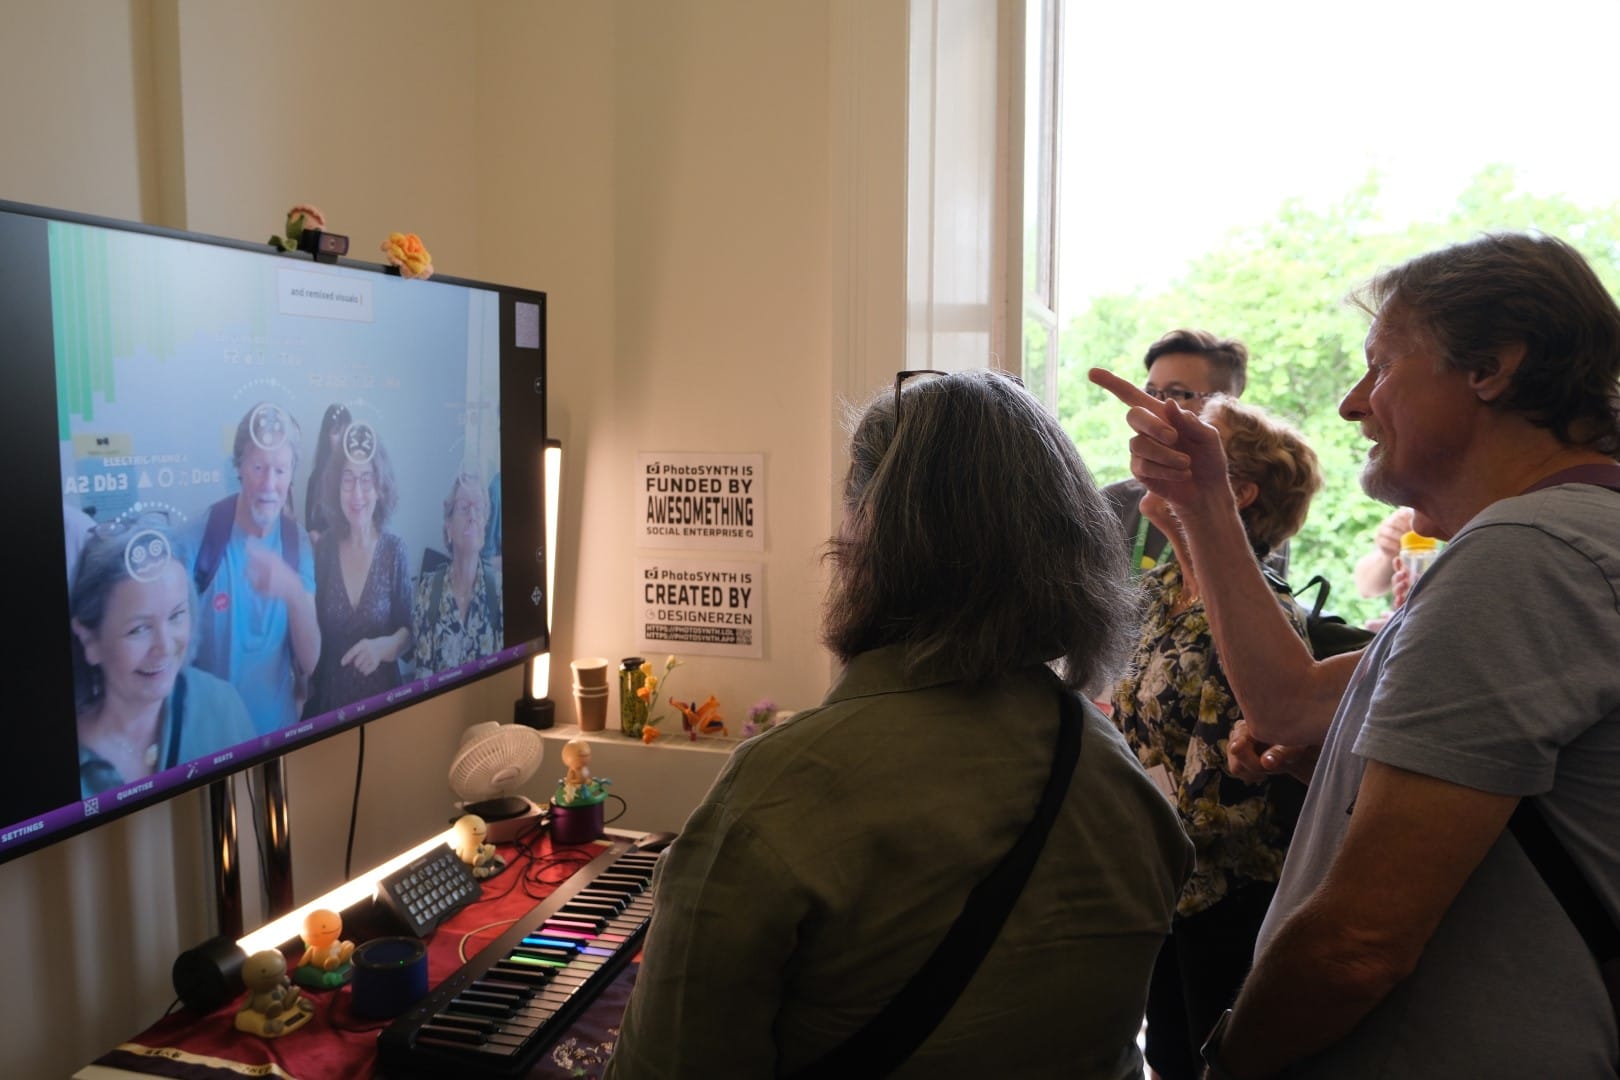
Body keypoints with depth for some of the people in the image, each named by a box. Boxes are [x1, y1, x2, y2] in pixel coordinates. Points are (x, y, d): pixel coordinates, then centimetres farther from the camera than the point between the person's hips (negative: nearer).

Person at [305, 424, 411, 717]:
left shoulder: (395, 549, -8)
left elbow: (409, 629, -5)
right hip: (328, 697, 1)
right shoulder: (323, 548, -4)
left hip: (381, 695, -1)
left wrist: (383, 647, -24)